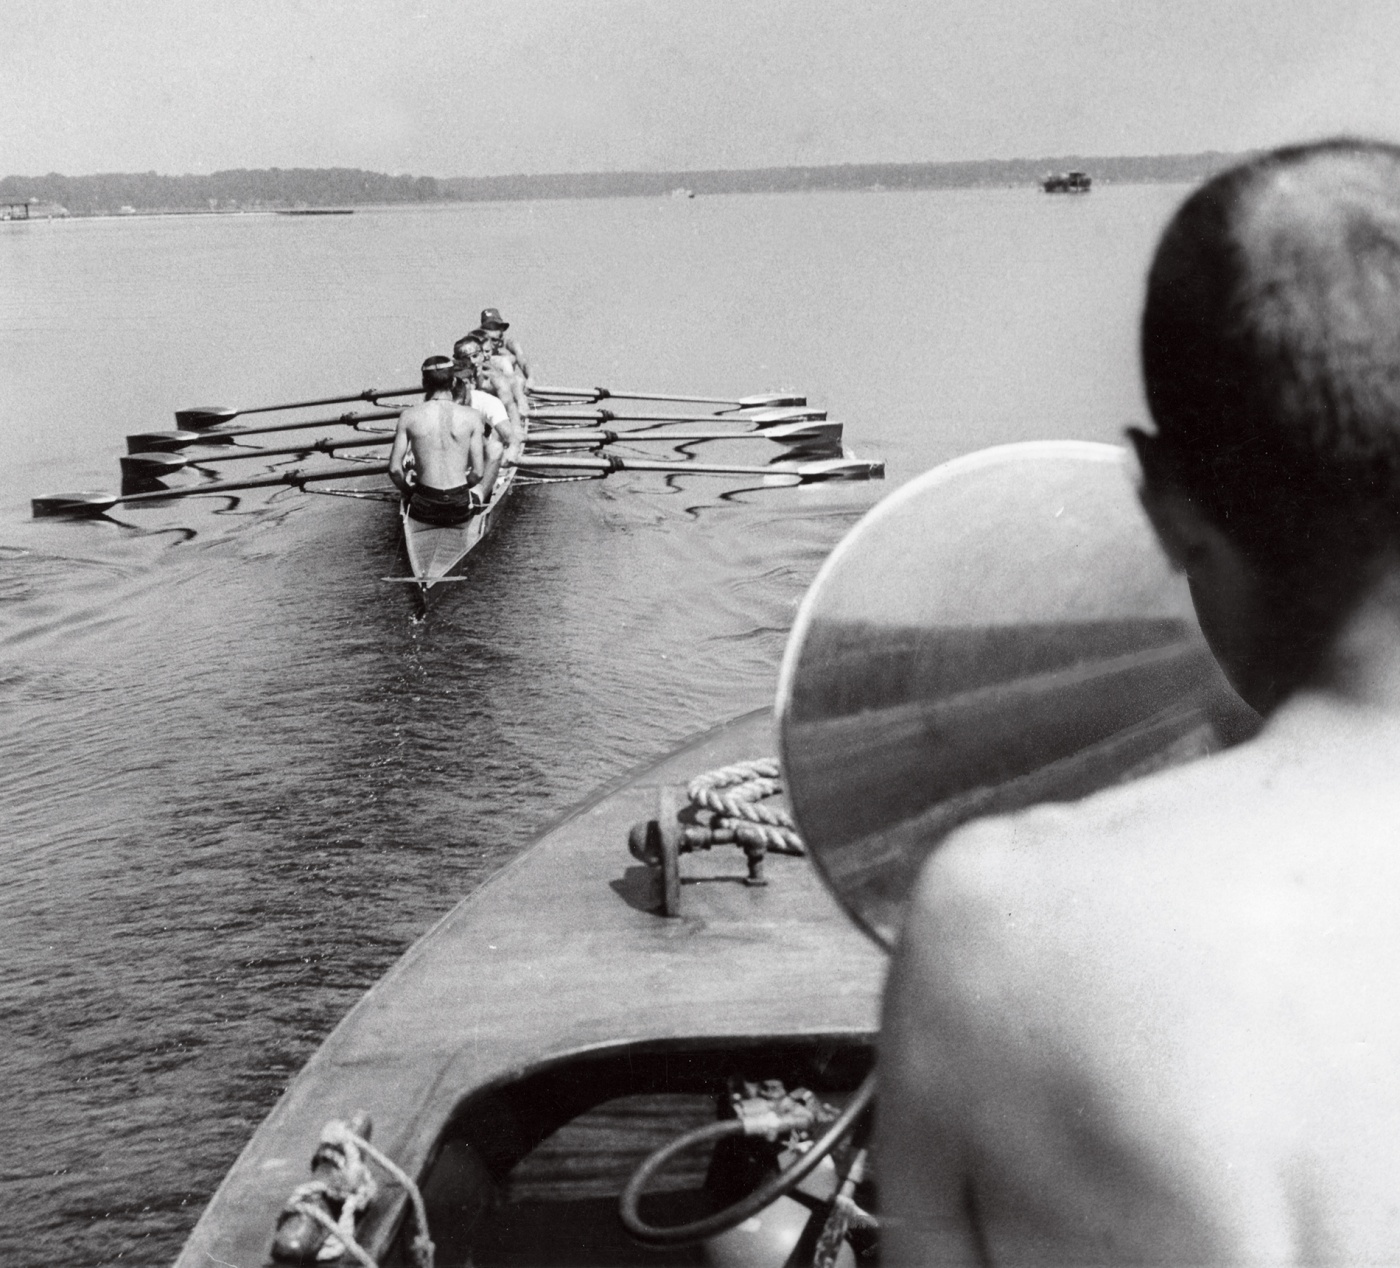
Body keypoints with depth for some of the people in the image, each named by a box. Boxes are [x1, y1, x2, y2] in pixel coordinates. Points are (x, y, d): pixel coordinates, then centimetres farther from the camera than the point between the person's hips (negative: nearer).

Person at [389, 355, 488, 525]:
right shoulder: (472, 417, -7)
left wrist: (409, 493, 13)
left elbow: (394, 469, -5)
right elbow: (478, 473, -7)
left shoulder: (408, 416, -6)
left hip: (423, 510, 1)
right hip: (461, 510, -1)